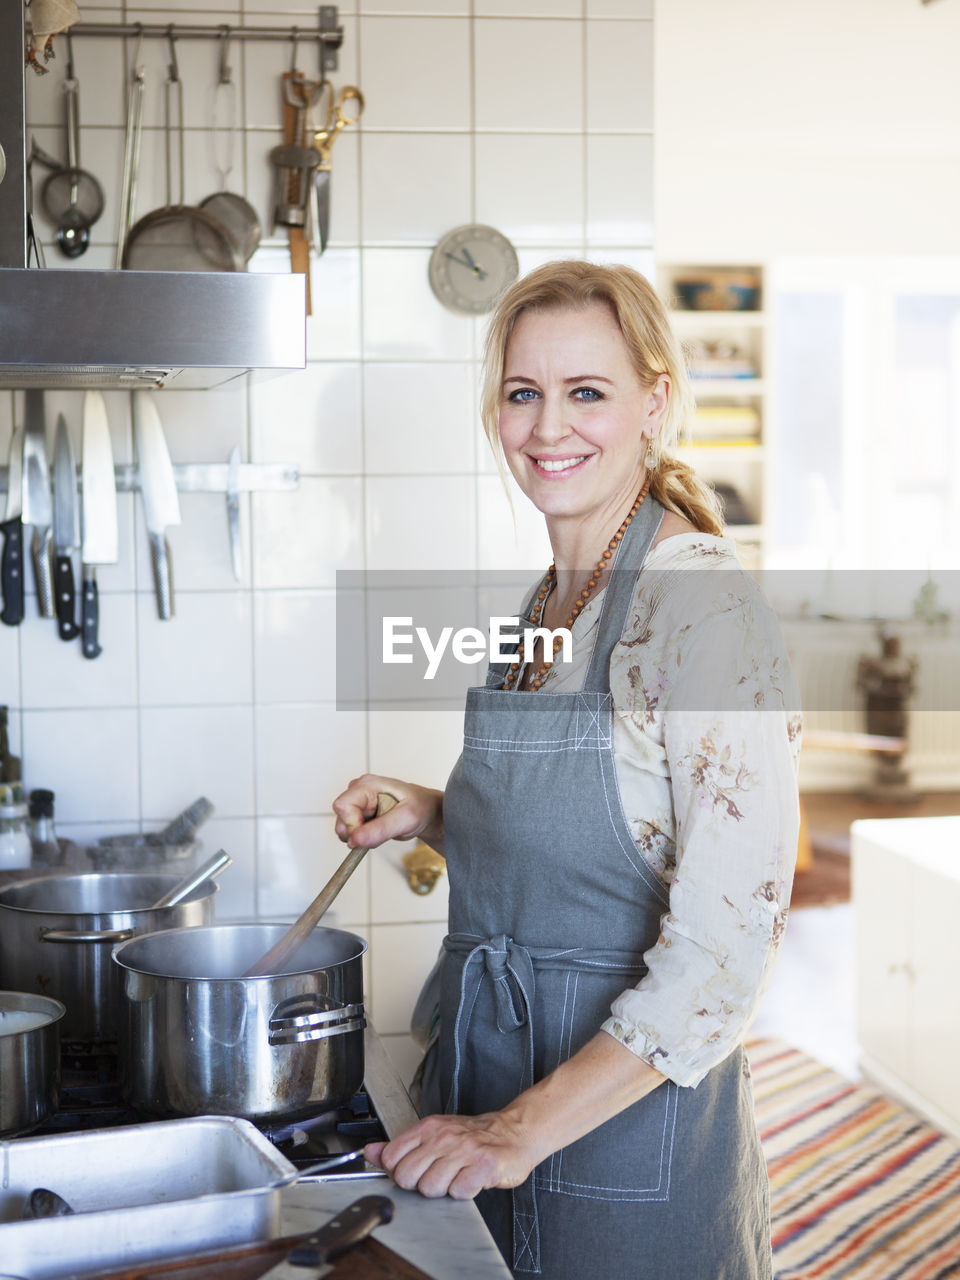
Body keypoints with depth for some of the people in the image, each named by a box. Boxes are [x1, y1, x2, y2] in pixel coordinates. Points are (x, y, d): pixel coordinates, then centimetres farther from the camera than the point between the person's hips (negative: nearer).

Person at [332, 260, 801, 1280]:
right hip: (493, 1065, 7)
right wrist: (428, 815, 0)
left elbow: (728, 941, -23)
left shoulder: (704, 605, -19)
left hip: (627, 1114, -7)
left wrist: (525, 1128, -23)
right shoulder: (550, 599, 5)